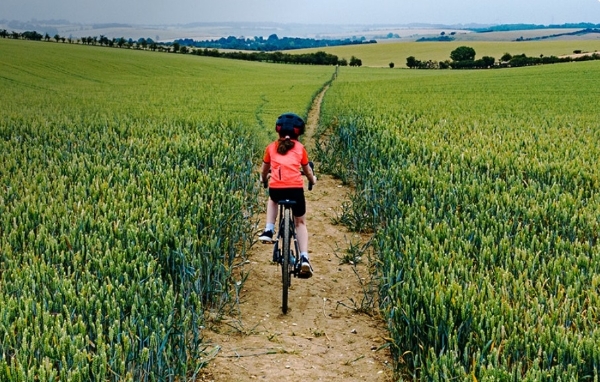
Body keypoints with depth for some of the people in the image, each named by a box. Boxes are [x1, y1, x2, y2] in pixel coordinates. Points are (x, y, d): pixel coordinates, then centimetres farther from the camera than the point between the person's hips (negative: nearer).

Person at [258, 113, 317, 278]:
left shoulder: (271, 147, 15)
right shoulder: (300, 148, 14)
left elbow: (264, 169, 29)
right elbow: (307, 169, 27)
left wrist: (263, 178, 52)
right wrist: (312, 180, 49)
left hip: (275, 188, 1)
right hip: (296, 188, 0)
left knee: (272, 200, 39)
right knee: (300, 223, 20)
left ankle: (268, 231, 21)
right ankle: (304, 258, 4)